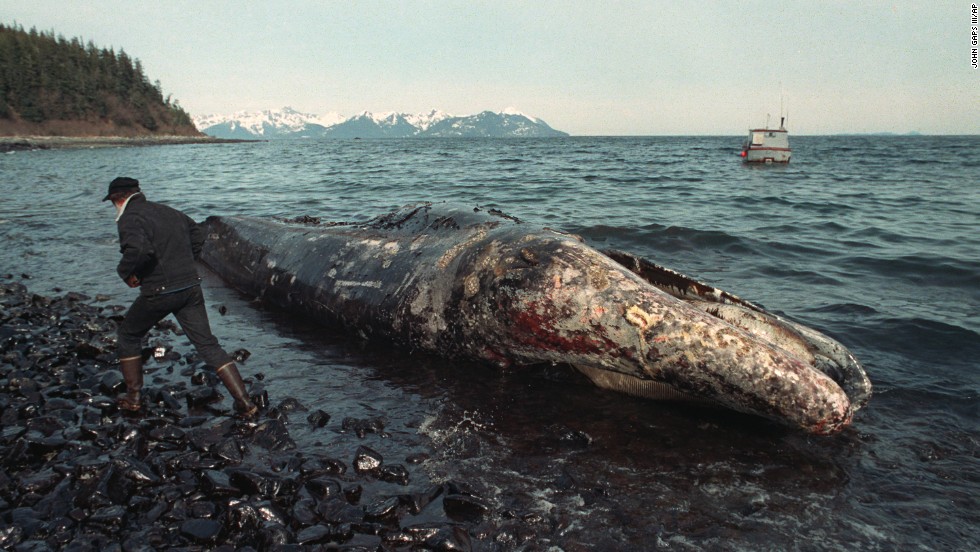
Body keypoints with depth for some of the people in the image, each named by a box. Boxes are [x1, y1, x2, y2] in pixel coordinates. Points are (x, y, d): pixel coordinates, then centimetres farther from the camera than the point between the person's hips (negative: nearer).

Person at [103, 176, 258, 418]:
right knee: (208, 345, 5)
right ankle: (244, 402, -3)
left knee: (128, 336, 21)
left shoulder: (130, 219, -9)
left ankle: (132, 397, 25)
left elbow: (138, 249, -29)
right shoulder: (169, 211, 15)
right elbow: (198, 236, 27)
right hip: (191, 287, 6)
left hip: (159, 292, -6)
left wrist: (125, 272, -11)